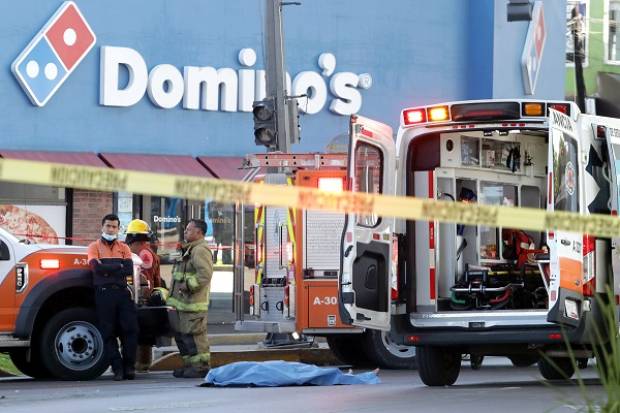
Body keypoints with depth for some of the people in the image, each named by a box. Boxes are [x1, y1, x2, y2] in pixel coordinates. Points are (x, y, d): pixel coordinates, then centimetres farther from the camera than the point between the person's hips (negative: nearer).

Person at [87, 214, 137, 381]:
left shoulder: (124, 248, 16)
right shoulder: (95, 246, 9)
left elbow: (129, 269, -1)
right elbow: (97, 267, -10)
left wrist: (108, 269, -8)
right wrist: (118, 266, -4)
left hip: (122, 292, 2)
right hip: (103, 293, -2)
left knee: (130, 329, -6)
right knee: (108, 333, -2)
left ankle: (129, 367, 1)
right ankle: (117, 369, 0)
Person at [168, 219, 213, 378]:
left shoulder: (200, 250, -14)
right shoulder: (189, 250, 22)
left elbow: (205, 274, -25)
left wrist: (187, 285, -23)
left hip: (193, 303, -11)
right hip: (182, 302, 11)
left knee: (193, 335, -9)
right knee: (181, 334, 15)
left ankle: (200, 366, -4)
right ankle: (190, 364, 23)